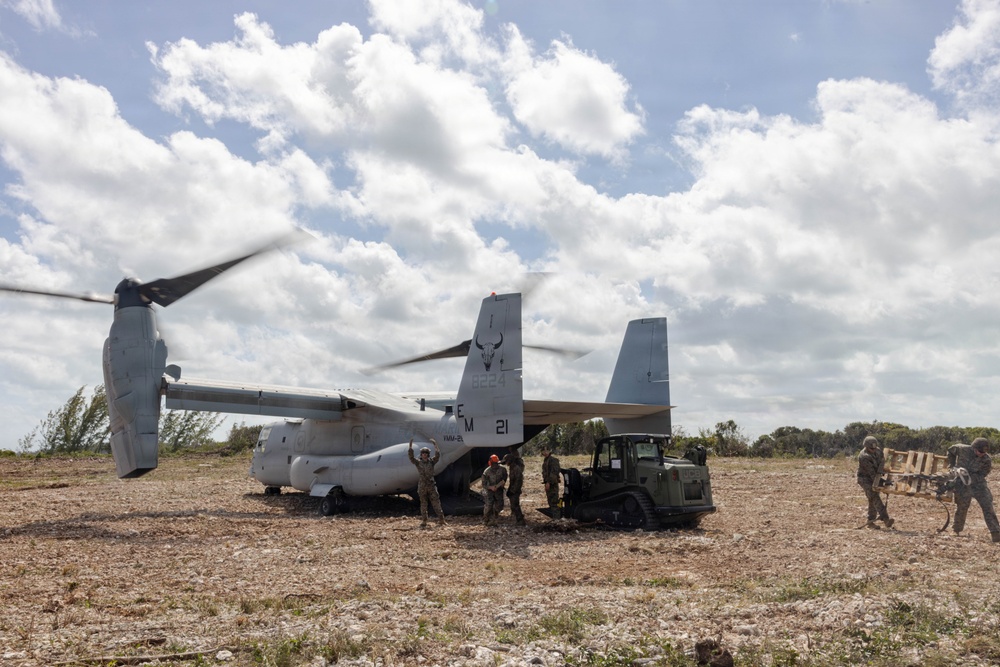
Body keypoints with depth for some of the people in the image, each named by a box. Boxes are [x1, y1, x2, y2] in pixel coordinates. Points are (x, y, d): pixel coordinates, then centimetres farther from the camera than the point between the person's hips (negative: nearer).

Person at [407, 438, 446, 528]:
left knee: (436, 502, -1)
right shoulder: (418, 462, 1)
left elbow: (437, 455, -9)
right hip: (422, 486, 0)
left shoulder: (431, 461, 4)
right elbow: (411, 457, -13)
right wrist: (410, 446, -21)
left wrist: (435, 445, -16)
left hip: (431, 485, 0)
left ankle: (441, 519, 1)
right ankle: (424, 521, 13)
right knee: (423, 503, 7)